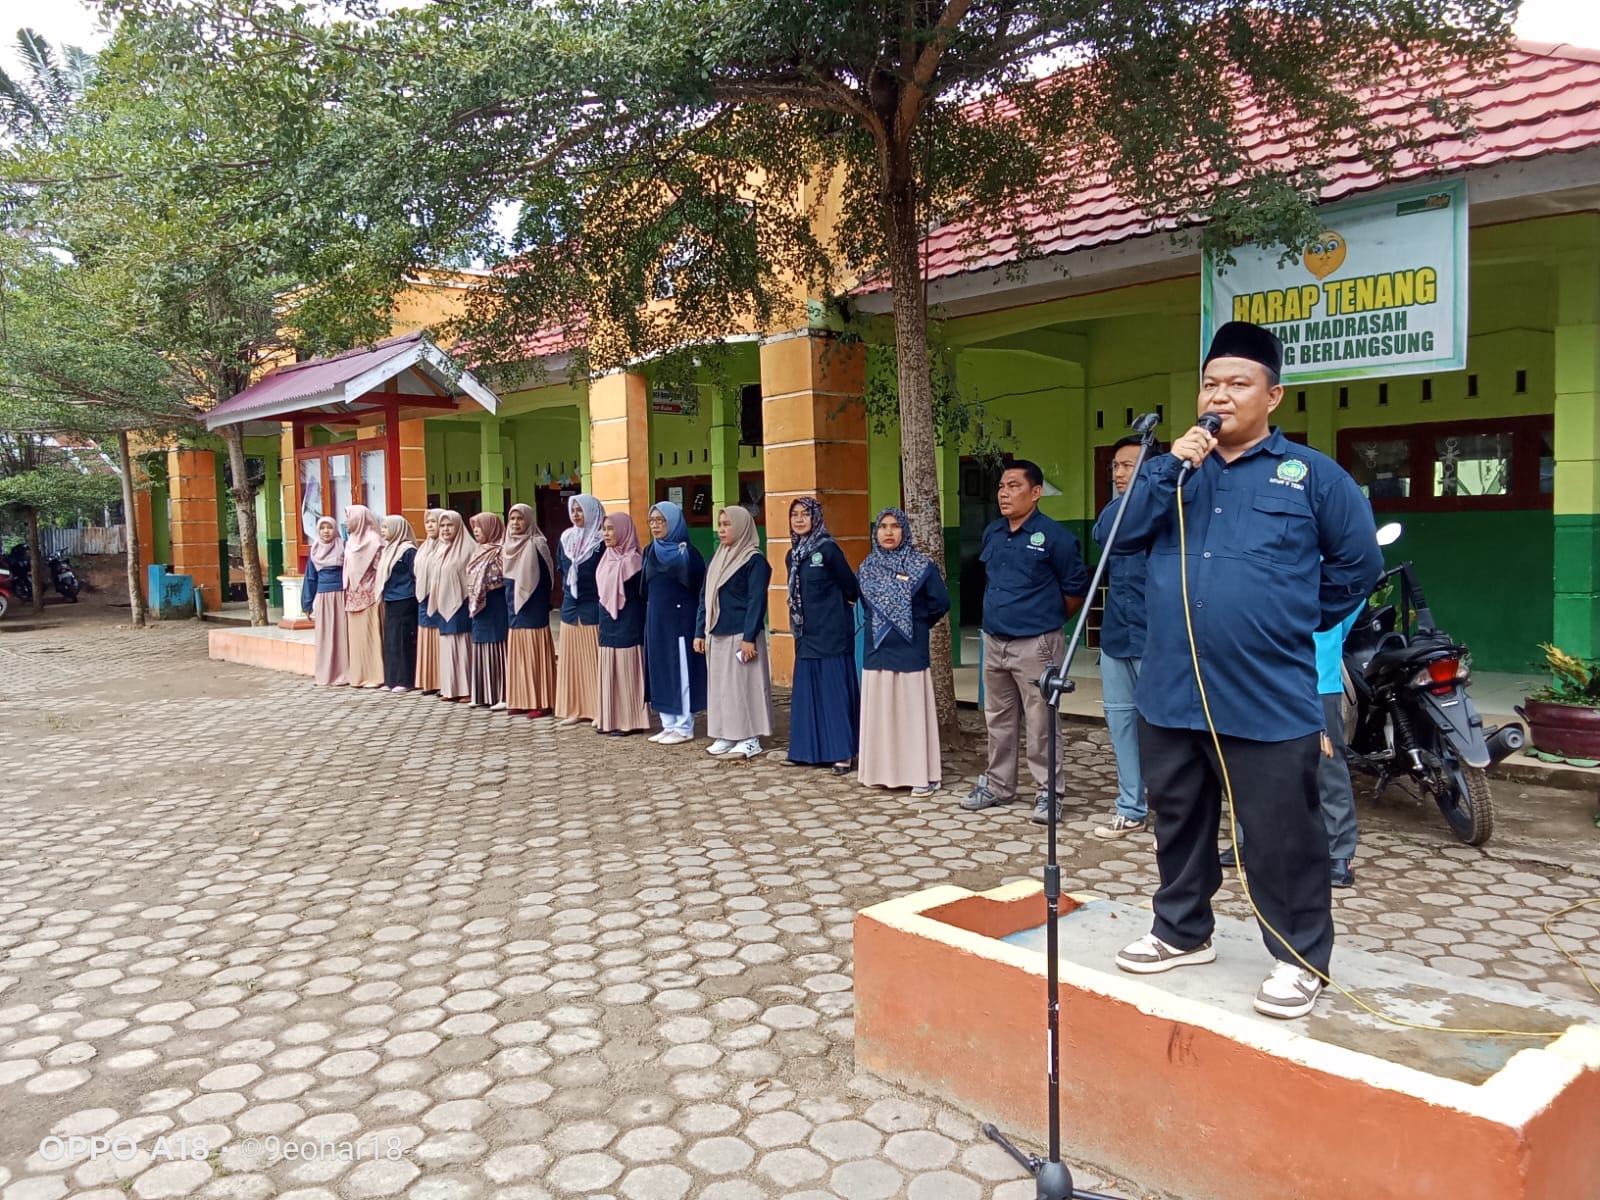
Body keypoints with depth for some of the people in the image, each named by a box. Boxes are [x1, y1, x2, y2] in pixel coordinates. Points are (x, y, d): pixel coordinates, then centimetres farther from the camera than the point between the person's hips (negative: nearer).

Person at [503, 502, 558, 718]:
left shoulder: (536, 545, -11)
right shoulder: (507, 546, 12)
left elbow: (546, 577, -13)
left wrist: (542, 603, -13)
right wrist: (510, 603, 9)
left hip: (532, 608, -8)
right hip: (514, 606, 8)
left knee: (535, 653, -5)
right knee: (517, 653, 10)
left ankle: (542, 702, -1)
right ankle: (521, 699, 17)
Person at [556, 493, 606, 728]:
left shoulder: (602, 540, -9)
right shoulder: (566, 538, 10)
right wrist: (568, 589, 15)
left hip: (593, 607, -6)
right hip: (570, 605, 7)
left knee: (594, 659, -2)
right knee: (571, 659, 8)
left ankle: (599, 710, 4)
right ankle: (576, 710, 16)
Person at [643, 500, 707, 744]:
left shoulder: (687, 553, -10)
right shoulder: (650, 552, 10)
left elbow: (699, 588, -14)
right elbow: (645, 588, 14)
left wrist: (699, 624, -20)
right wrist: (649, 618, 8)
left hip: (679, 618, -7)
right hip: (655, 618, 7)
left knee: (680, 670, -2)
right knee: (660, 670, 9)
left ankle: (684, 728, 6)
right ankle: (669, 725, 18)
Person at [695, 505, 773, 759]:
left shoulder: (754, 561, -9)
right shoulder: (716, 559, 13)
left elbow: (757, 602, -13)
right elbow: (704, 597, 15)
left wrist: (749, 637, -19)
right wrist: (699, 632, 9)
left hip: (740, 634, -7)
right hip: (716, 634, 8)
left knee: (744, 685, -3)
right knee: (719, 685, 10)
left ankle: (750, 738, 4)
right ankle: (726, 735, 18)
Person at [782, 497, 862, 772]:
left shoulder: (828, 549, -11)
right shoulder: (792, 556, 10)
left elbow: (851, 586, -6)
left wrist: (839, 606, 7)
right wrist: (799, 626, 15)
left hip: (832, 631, -7)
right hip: (806, 632, 7)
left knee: (835, 690, -4)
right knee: (807, 691, 9)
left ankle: (843, 753, 1)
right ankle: (811, 750, 16)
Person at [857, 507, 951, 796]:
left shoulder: (922, 565, -6)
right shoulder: (868, 567, 8)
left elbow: (940, 603, -8)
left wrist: (916, 621, 1)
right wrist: (880, 623, 6)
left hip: (910, 651, -4)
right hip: (877, 650, 5)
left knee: (912, 711, -1)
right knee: (881, 712, 8)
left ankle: (922, 775, 5)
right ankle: (884, 771, 17)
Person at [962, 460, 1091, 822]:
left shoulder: (1053, 536, -12)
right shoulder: (992, 533, 8)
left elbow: (1077, 588, -5)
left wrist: (1047, 618, 5)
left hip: (1035, 644, -7)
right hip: (993, 642, 7)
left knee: (1040, 723, -1)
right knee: (998, 720, 16)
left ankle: (1050, 792, 10)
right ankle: (997, 785, 27)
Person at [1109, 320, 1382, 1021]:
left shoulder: (1309, 474, 1)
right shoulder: (1175, 468, 12)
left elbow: (1358, 562, 5)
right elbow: (1122, 533, -3)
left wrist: (1300, 621, 6)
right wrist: (1171, 468, -12)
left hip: (1269, 700, -4)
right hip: (1171, 693, 4)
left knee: (1281, 838, 4)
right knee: (1178, 823, 18)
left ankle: (1301, 957, 20)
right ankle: (1182, 931, 35)